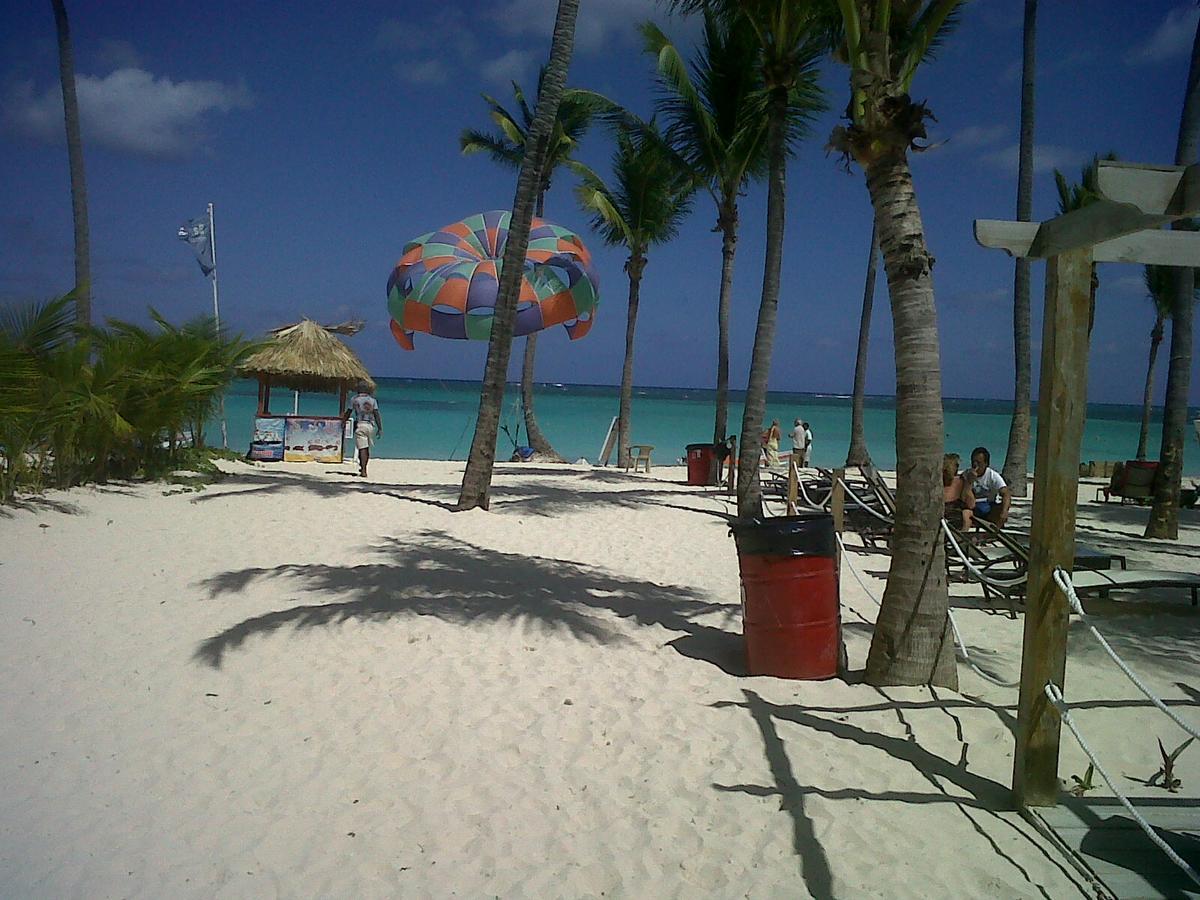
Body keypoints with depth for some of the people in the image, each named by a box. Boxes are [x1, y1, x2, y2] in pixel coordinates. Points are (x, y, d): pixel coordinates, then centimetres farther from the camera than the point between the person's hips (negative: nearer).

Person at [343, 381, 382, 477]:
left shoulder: (354, 399, 2)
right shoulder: (373, 400, 5)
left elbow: (348, 413, 9)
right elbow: (377, 415, 0)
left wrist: (343, 423, 25)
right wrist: (380, 428, 1)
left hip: (359, 425, -2)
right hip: (370, 425, 2)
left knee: (362, 448, -6)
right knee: (367, 448, 16)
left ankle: (363, 471, -13)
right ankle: (363, 468, 27)